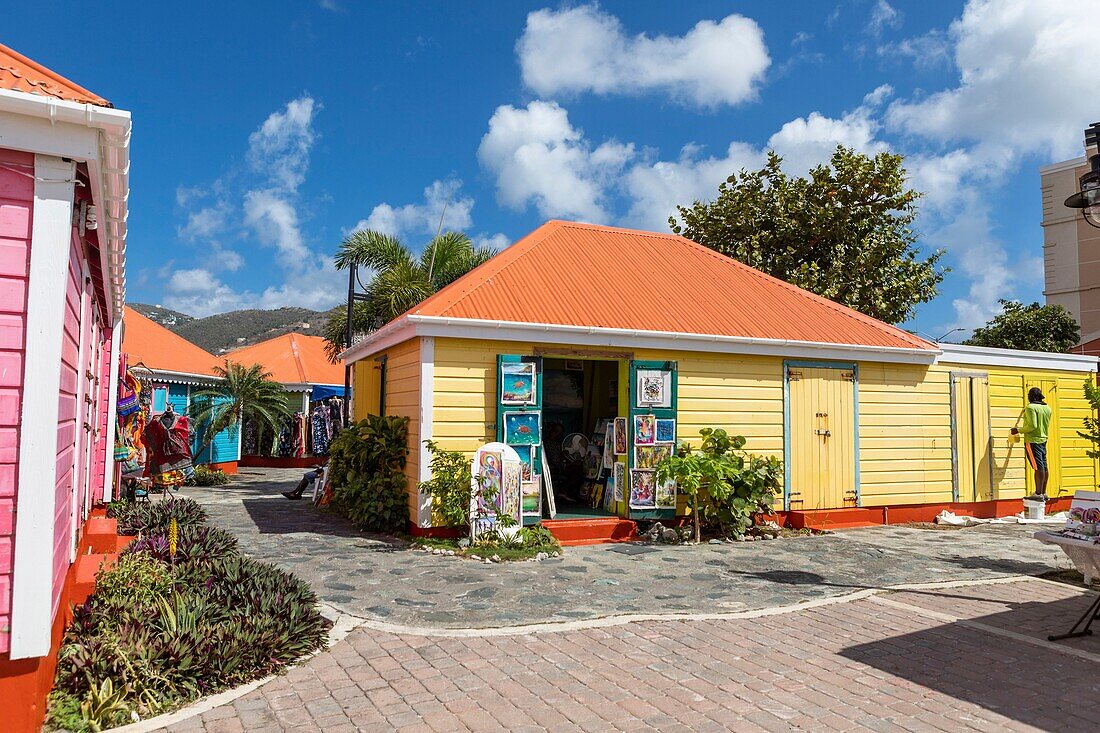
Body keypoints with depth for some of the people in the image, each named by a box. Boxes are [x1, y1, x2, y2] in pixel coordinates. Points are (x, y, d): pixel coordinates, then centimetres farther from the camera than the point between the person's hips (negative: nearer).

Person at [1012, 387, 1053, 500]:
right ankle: (1044, 492, 18)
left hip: (1032, 441, -8)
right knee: (1044, 467, 11)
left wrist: (1019, 430, -9)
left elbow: (1032, 426, -21)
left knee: (1038, 467, -10)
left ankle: (1039, 494, -9)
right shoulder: (1047, 408, 12)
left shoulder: (1031, 407, -13)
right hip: (1043, 440, 8)